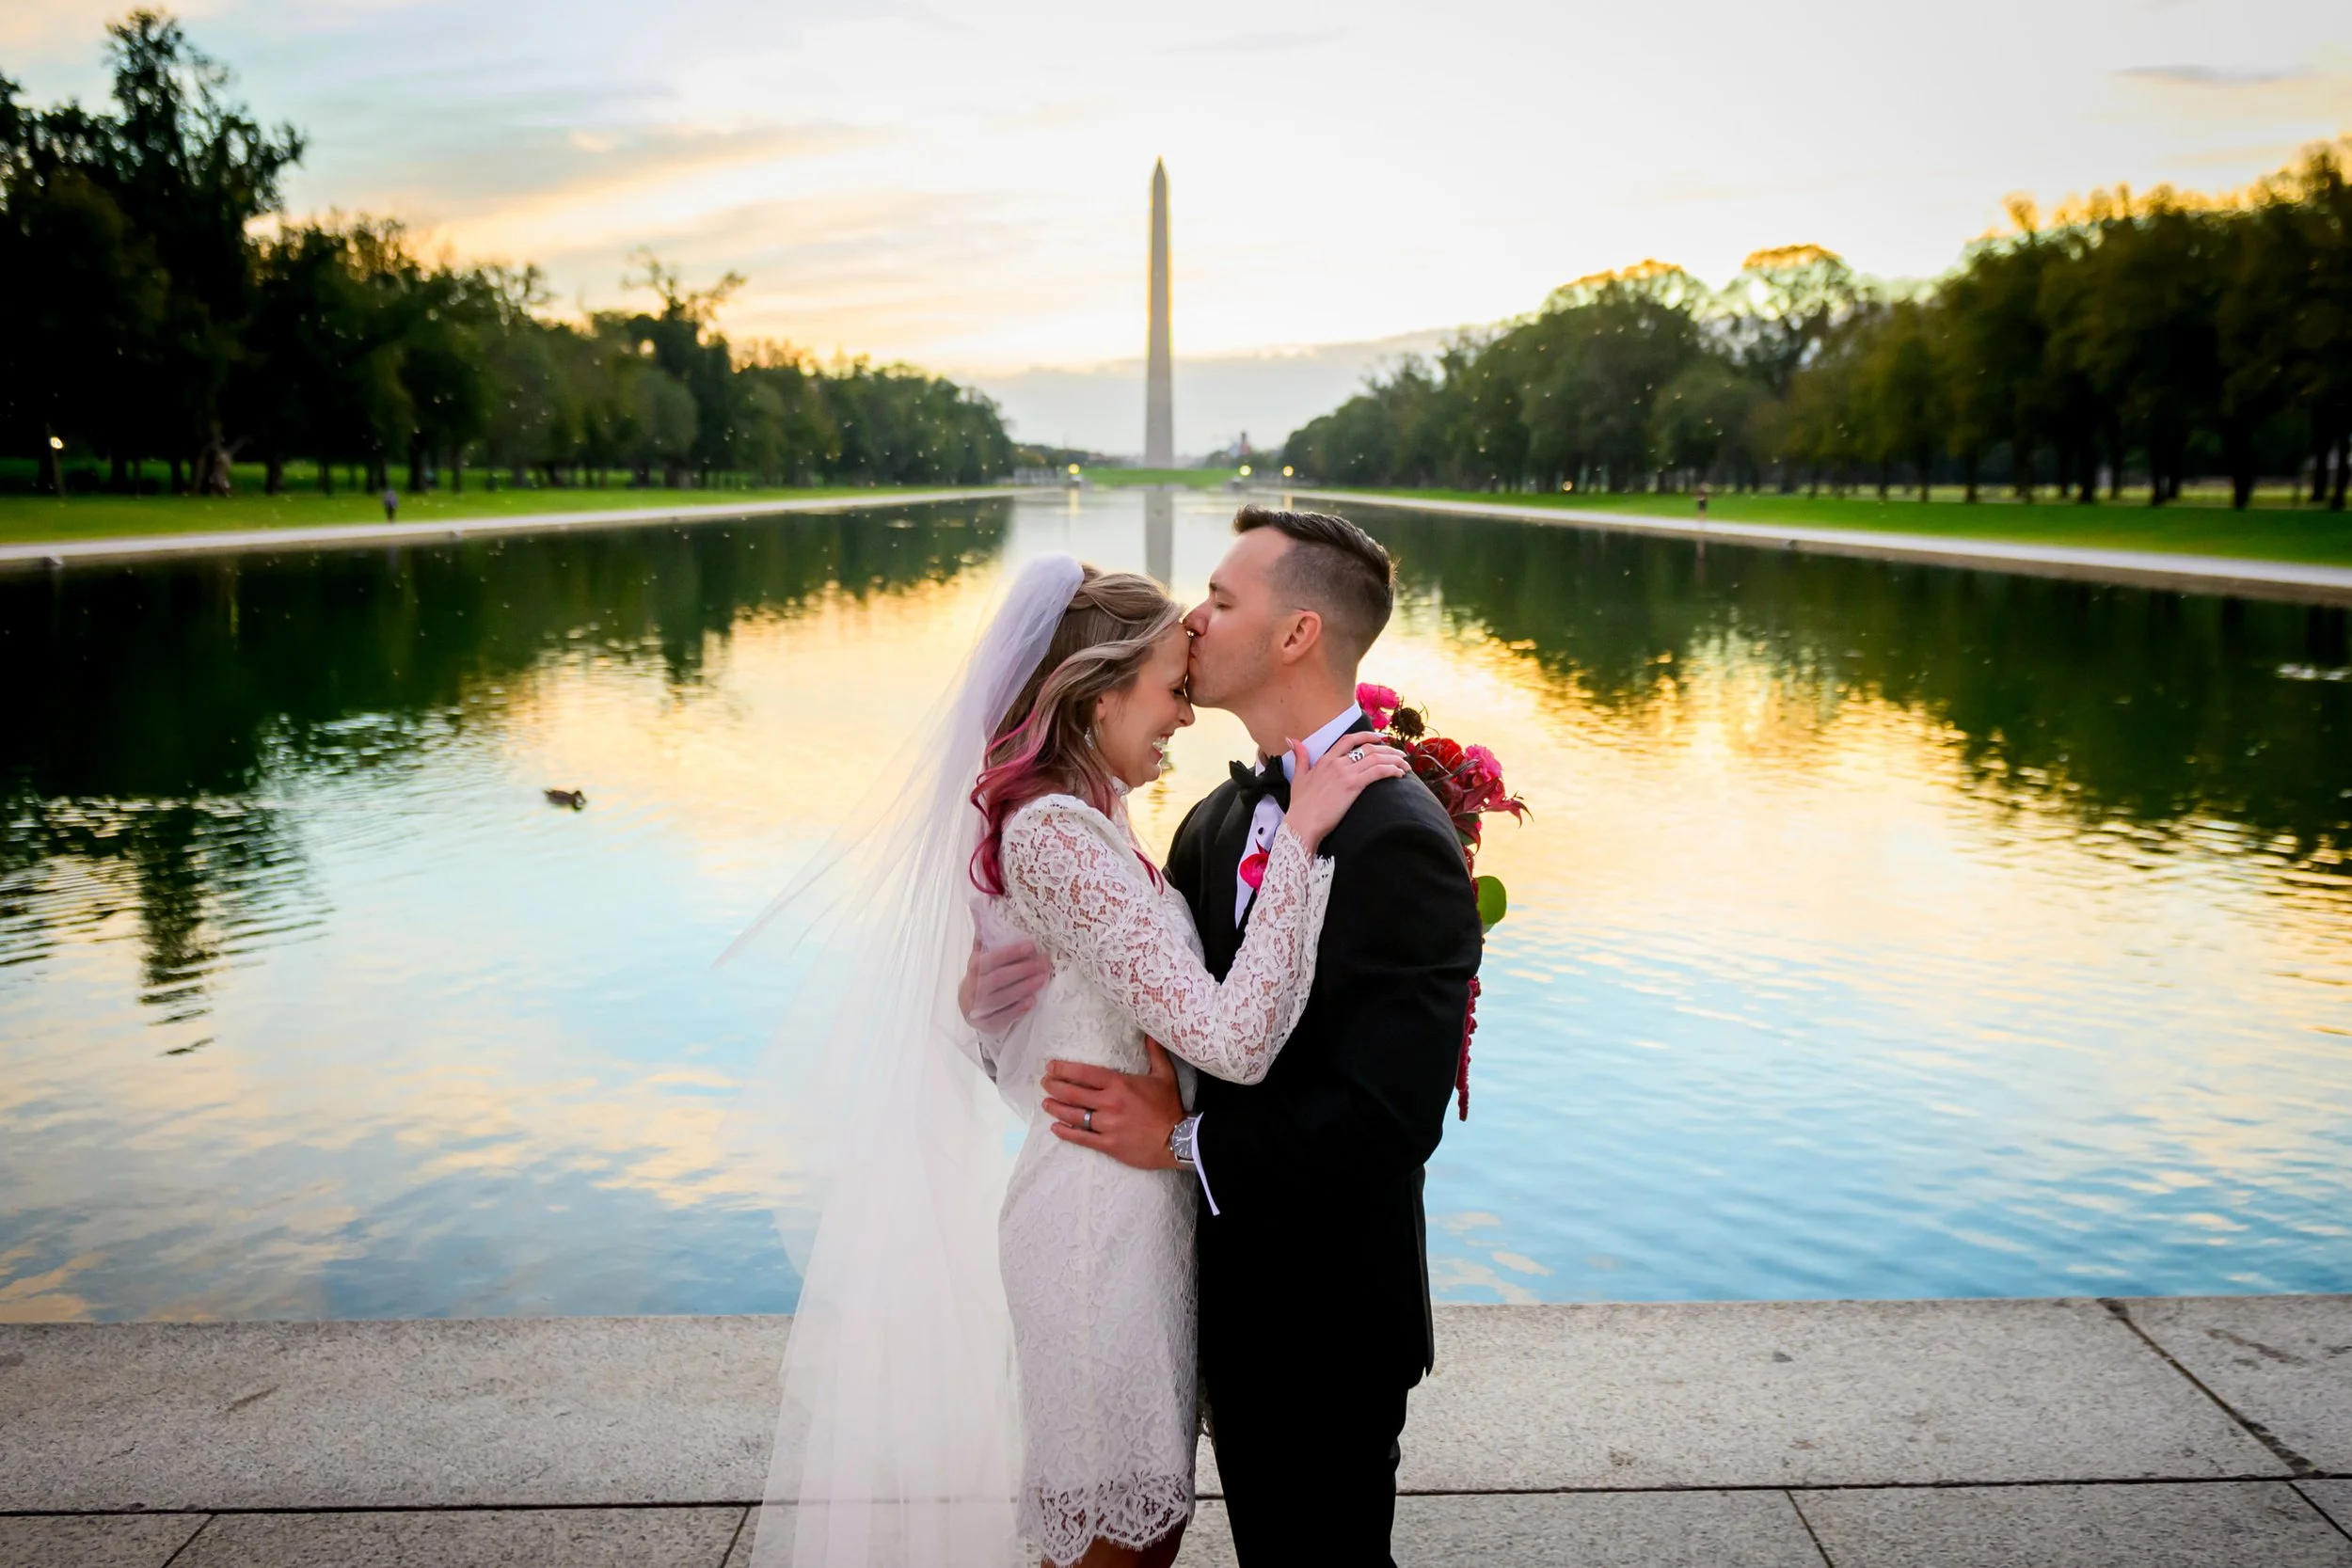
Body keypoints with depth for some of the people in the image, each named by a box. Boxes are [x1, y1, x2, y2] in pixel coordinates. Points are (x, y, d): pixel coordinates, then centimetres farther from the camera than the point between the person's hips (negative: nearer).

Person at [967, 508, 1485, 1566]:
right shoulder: (1220, 819, 4)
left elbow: (1390, 1114, -29)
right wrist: (1021, 983, -15)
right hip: (1232, 1280, 8)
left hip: (1329, 1313, -8)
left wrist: (1183, 1140, -21)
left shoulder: (1398, 841, -24)